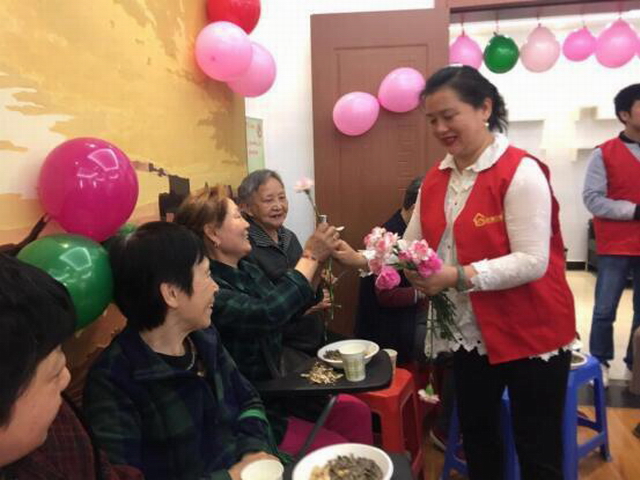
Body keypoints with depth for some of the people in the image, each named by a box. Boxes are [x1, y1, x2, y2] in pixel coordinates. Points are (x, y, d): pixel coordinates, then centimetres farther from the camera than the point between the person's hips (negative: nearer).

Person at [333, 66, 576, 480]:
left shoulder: (520, 172, -18)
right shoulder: (435, 179, 4)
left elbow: (532, 261, -25)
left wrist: (460, 277, -32)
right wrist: (362, 259, -10)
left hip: (531, 335, -6)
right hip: (469, 334, 7)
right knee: (477, 439, 23)